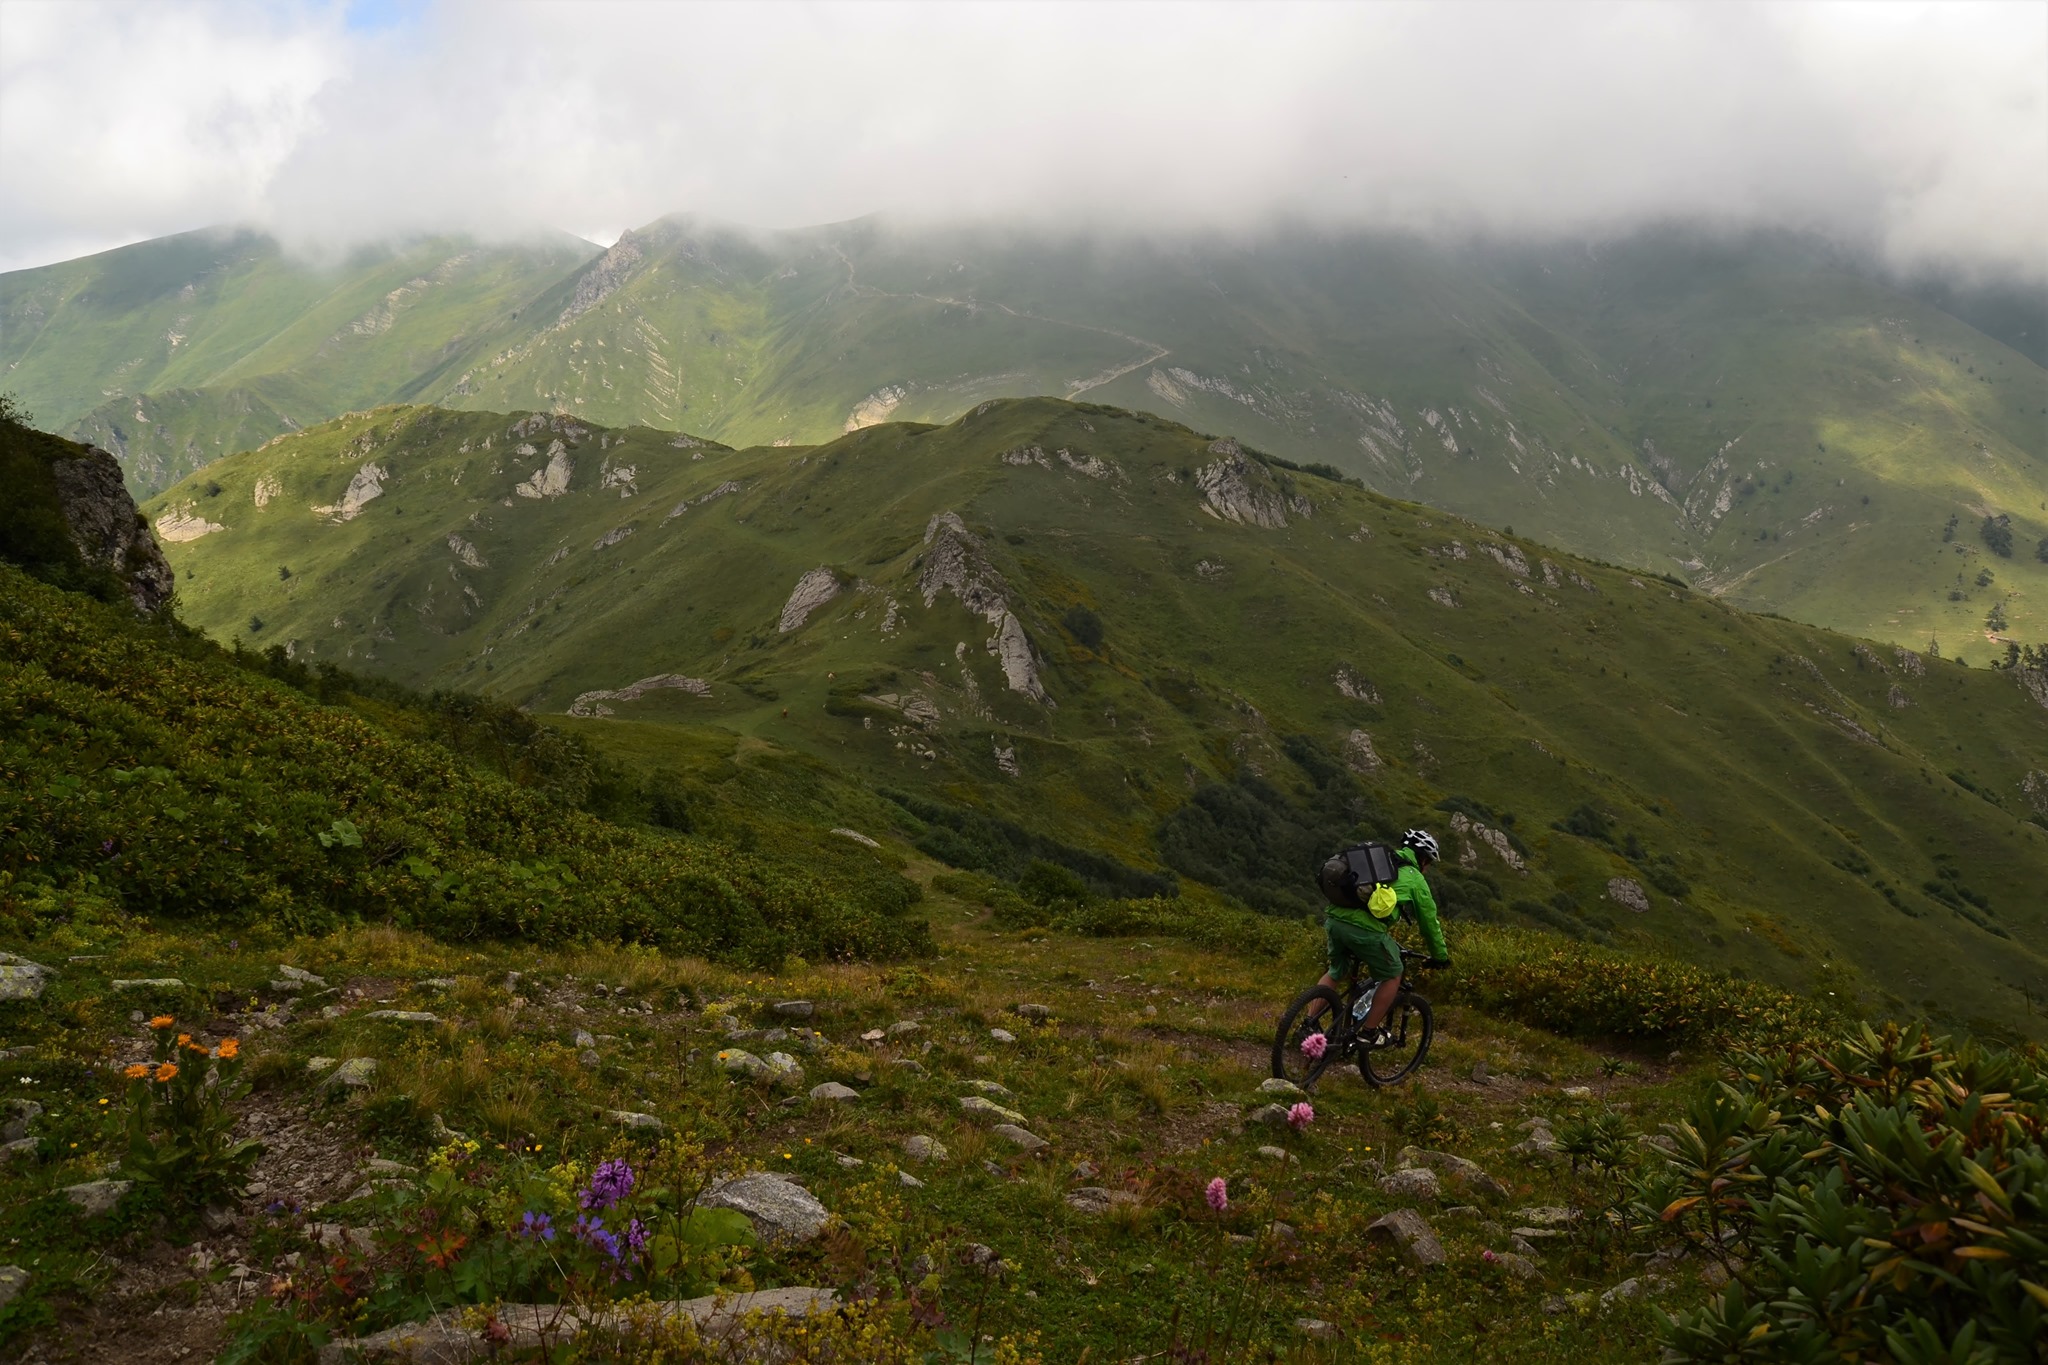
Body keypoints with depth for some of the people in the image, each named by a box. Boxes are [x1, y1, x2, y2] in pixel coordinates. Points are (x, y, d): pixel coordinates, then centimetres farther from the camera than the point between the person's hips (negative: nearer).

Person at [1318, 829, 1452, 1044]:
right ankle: (1369, 1032, 20)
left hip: (1334, 919, 6)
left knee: (1335, 973, 28)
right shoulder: (1415, 879, 12)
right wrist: (1440, 956, 37)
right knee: (1392, 976, 17)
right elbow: (1429, 920, 20)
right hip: (1364, 928, -6)